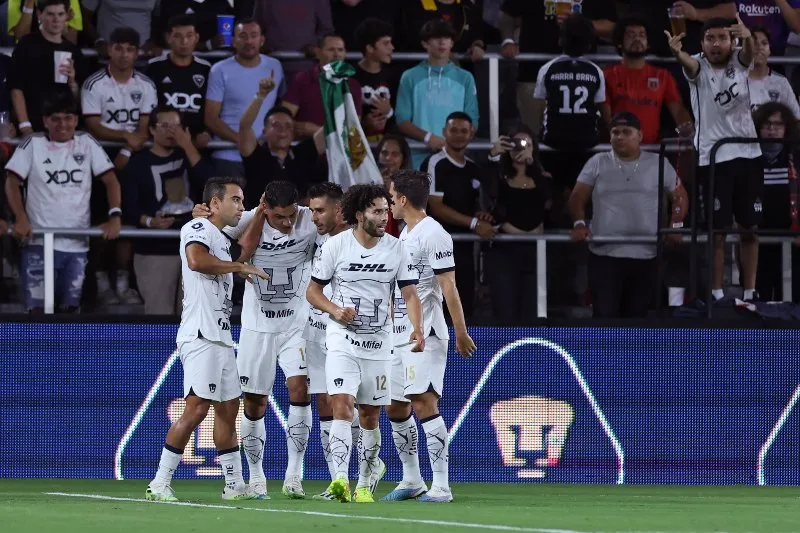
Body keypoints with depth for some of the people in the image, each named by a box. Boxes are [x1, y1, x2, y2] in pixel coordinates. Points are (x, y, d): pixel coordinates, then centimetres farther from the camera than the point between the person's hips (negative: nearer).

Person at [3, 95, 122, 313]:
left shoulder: (86, 143, 8)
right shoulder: (33, 144, 3)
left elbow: (110, 180, 4)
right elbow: (12, 181, -1)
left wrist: (114, 217, -12)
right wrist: (21, 218, -17)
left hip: (77, 244, 2)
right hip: (39, 242, -2)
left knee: (71, 307, 5)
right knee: (38, 308, -7)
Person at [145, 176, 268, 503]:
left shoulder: (221, 240, 22)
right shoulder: (198, 229, -8)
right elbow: (196, 260, -28)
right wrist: (237, 266, -19)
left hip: (220, 337, 11)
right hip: (200, 336, -11)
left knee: (228, 408, 13)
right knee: (197, 408, -15)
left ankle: (234, 485, 19)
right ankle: (160, 484, -13)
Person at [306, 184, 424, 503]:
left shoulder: (396, 249, 1)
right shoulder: (336, 245, -4)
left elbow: (410, 294, 0)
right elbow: (313, 291, 3)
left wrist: (417, 328, -18)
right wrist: (335, 310, -16)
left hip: (378, 344, 3)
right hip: (342, 341, -2)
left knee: (369, 416, 9)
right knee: (342, 405, -19)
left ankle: (364, 485, 20)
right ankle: (341, 479, -30)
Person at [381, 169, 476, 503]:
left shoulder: (433, 235, -12)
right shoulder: (404, 235, 17)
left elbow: (448, 286, -16)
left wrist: (461, 332, -17)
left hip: (426, 334, -10)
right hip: (399, 335, 10)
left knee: (424, 403, -15)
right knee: (395, 408, 11)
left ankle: (441, 486, -15)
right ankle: (411, 481, 23)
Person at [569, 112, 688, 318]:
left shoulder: (658, 164, 6)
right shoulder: (597, 163, 5)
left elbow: (679, 196, 12)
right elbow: (578, 197, 6)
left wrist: (674, 226, -3)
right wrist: (579, 224, -11)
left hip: (645, 255, 1)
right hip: (605, 254, -1)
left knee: (636, 316, 8)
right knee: (605, 315, -8)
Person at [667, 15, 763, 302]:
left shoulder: (739, 62, 0)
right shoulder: (698, 66, -5)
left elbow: (750, 51, -23)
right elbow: (690, 64, -29)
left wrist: (748, 37, -49)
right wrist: (677, 52, -54)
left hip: (747, 154, 2)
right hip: (712, 159, -2)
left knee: (750, 229, 8)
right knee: (716, 231, 0)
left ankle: (750, 292, 15)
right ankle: (717, 293, 7)